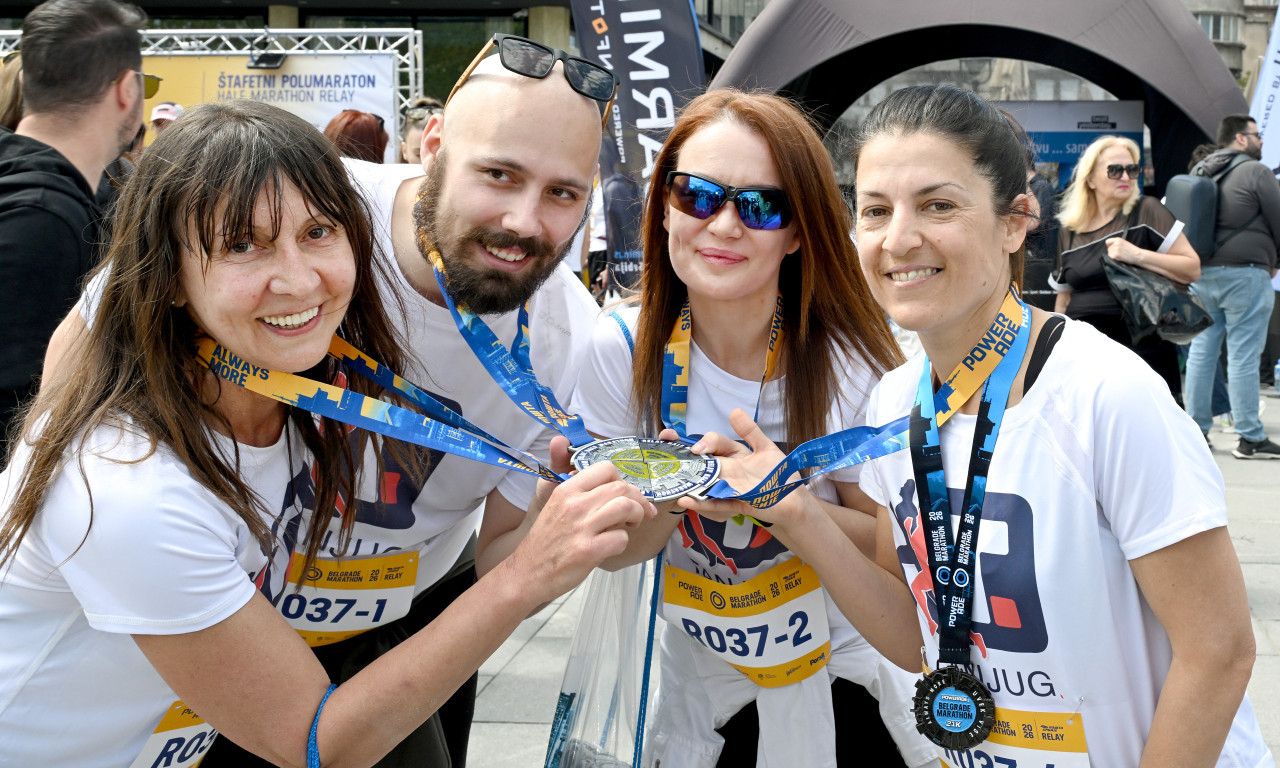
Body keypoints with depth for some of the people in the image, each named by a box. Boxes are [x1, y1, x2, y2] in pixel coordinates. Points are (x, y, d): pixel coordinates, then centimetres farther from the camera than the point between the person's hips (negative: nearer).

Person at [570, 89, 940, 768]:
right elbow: (612, 550, -10)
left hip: (843, 654, -1)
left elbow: (886, 540, -12)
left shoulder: (850, 363, -18)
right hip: (704, 668, 1)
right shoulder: (621, 351, -15)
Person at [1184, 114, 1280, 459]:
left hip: (1202, 273, 7)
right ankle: (1250, 438, -1)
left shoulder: (1199, 171, 13)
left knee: (1201, 350, 9)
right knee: (1243, 356, -5)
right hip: (1245, 272, -7)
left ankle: (1196, 430, 13)